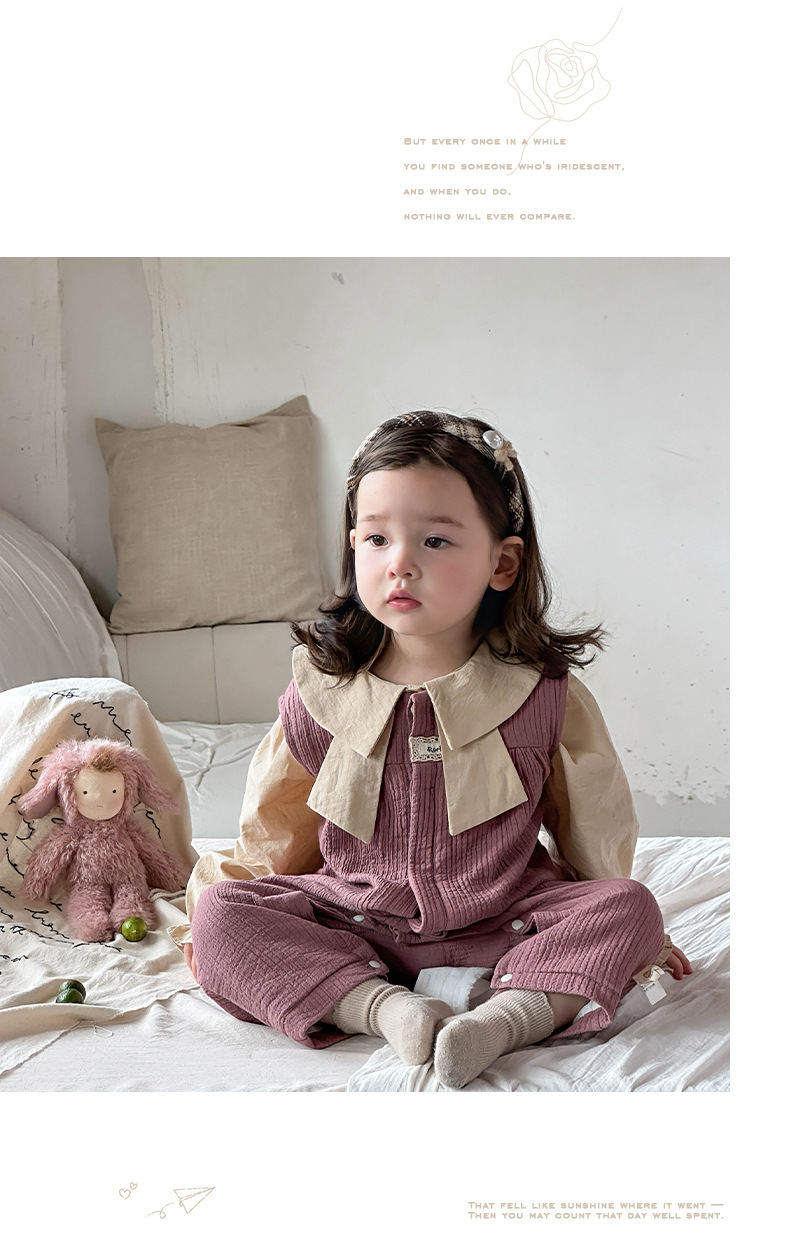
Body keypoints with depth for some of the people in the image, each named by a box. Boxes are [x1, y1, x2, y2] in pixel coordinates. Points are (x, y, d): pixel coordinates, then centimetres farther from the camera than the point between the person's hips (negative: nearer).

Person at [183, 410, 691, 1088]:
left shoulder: (543, 691, -8)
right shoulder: (323, 692, -5)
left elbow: (593, 826, 6)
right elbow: (275, 834, 9)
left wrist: (620, 934, 13)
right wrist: (225, 915, 9)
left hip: (499, 921, 0)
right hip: (351, 924, 1)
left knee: (629, 908, -21)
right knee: (223, 913, -20)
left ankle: (512, 1014, -36)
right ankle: (384, 1007, -30)